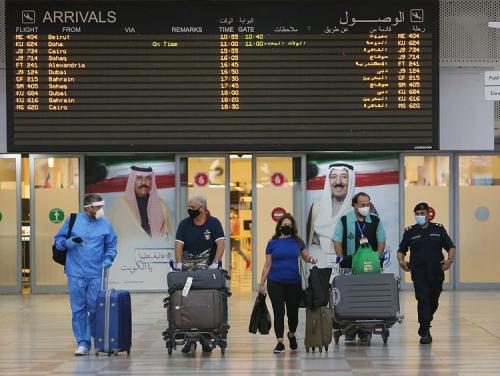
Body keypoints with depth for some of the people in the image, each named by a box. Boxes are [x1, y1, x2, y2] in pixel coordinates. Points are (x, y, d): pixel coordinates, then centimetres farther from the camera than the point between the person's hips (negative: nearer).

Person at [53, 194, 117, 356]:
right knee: (78, 309, 1)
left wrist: (108, 259, -5)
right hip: (76, 274, 0)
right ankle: (83, 343, 7)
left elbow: (111, 245, 13)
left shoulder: (105, 225, 6)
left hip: (96, 274, 0)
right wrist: (69, 242, -13)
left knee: (95, 308, 0)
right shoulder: (73, 221, 2)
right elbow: (58, 241, 7)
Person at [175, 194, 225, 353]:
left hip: (207, 268, -1)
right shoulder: (184, 224, 5)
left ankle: (205, 339, 2)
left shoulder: (214, 223, 0)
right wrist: (179, 264, -15)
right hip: (188, 267, 1)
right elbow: (179, 245, -3)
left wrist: (215, 264, -20)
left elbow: (221, 243, -9)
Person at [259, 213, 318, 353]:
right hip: (275, 283, -1)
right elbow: (267, 264, 6)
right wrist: (262, 284, 4)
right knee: (278, 312, -3)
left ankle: (291, 334, 35)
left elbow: (306, 257, 14)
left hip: (294, 282, 1)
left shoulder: (297, 242, 6)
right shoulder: (273, 243, 3)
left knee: (293, 311, 8)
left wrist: (311, 259, -11)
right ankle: (280, 342, 2)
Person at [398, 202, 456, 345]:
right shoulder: (410, 232, 6)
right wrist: (401, 261, -10)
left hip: (436, 273, 2)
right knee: (423, 300, -13)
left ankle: (424, 325, 36)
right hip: (419, 274, -2)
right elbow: (401, 250, 11)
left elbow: (450, 247, 6)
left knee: (433, 302, 12)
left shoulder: (438, 229, 6)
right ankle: (425, 332, -11)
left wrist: (449, 259, -13)